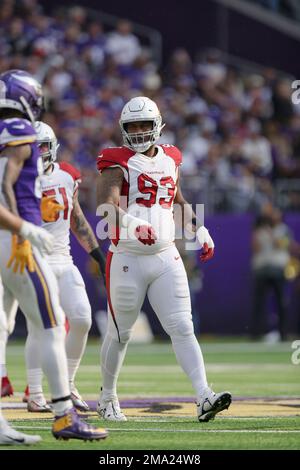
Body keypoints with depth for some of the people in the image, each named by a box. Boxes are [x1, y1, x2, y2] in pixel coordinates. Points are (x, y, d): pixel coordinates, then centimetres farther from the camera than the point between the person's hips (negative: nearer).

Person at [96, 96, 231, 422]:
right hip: (127, 260, -4)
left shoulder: (170, 160, 11)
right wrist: (133, 225, -44)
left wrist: (199, 230, 20)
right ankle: (107, 398, 28)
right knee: (119, 334, 9)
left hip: (166, 258, 4)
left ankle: (204, 397, -17)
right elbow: (105, 204, -27)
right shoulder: (119, 163, -8)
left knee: (183, 329, -7)